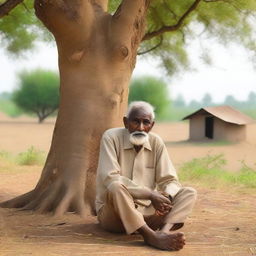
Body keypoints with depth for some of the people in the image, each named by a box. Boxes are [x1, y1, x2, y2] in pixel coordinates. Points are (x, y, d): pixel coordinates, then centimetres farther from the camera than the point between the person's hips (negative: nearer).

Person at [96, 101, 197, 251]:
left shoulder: (156, 142, 2)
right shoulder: (111, 137, -11)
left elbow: (170, 181, 0)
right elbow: (110, 178, -23)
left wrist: (167, 196, -25)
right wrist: (151, 195, -29)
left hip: (146, 211, 5)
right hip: (112, 212, -5)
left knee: (189, 193, -12)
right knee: (116, 187, -36)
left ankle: (165, 229, -41)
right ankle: (152, 236, -44)